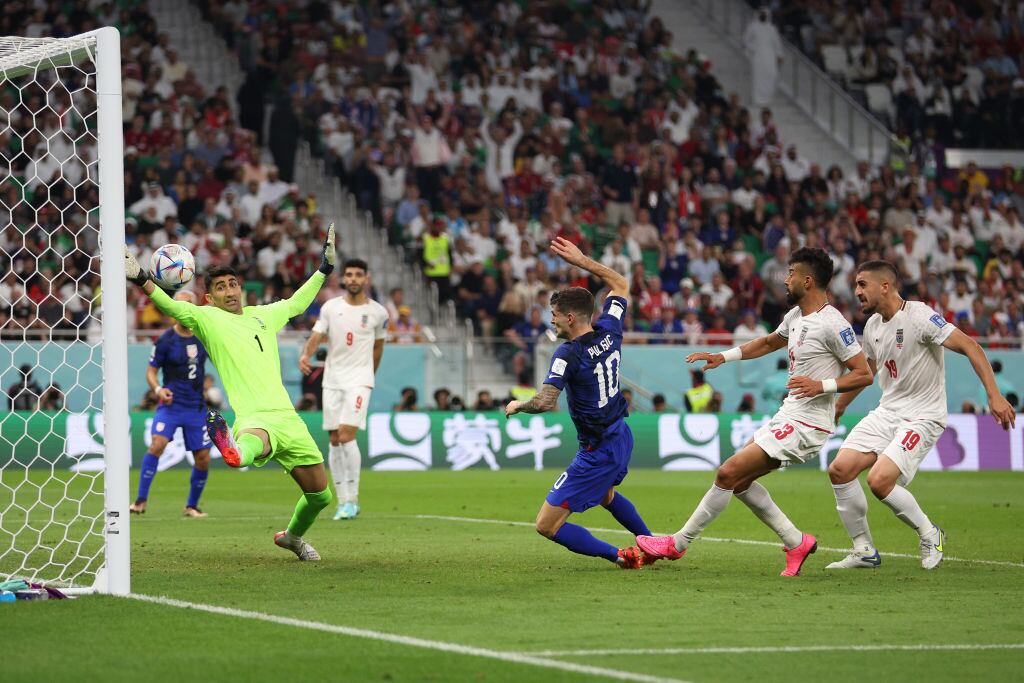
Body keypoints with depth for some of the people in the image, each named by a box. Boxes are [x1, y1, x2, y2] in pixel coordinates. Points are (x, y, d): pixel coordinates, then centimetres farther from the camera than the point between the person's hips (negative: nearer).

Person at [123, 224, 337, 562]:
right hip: (253, 419, -6)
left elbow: (297, 303, 38)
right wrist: (142, 280, -26)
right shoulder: (207, 318, 4)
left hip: (287, 417, 6)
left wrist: (324, 268, 37)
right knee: (251, 442, -45)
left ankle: (292, 536, 38)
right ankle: (234, 452, -80)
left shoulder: (264, 315, 20)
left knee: (320, 495, 12)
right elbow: (171, 306, -11)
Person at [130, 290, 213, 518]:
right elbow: (151, 371, -3)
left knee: (203, 458, 2)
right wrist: (158, 389, -18)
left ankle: (191, 506, 22)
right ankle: (141, 500, -18)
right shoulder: (166, 340, -6)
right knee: (157, 444, -24)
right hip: (171, 403, -4)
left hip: (197, 406, 4)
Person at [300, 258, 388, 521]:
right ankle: (342, 503, 10)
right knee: (335, 441, 3)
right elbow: (317, 336, -2)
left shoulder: (378, 312, 1)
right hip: (332, 379, 3)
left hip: (359, 379, -3)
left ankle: (352, 500, -12)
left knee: (347, 436, -17)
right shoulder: (330, 307, 4)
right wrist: (306, 355, -22)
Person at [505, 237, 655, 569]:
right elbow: (621, 285, 16)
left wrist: (517, 405, -10)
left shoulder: (568, 354, -22)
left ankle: (617, 555, -10)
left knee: (547, 525, -5)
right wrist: (582, 261, 15)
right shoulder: (608, 331, -2)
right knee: (605, 494, 40)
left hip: (597, 452, -9)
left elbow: (544, 402, -31)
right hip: (622, 436, 9)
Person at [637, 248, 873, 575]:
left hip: (806, 425, -10)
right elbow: (769, 342, 30)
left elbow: (864, 374, -17)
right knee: (740, 480, 13)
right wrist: (723, 357, 22)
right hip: (788, 416, 10)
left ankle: (678, 543, 1)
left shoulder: (833, 324, -18)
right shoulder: (796, 316, 11)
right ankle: (796, 542, 17)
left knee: (728, 473, -11)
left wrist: (822, 385, -28)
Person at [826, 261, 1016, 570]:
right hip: (886, 413, 8)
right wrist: (838, 406, 36)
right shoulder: (873, 325, 8)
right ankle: (864, 551, 7)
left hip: (922, 417, -8)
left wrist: (994, 395, -30)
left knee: (879, 480, -23)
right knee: (840, 470, -6)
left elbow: (969, 346, -22)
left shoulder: (919, 316, -17)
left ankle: (930, 535, 3)